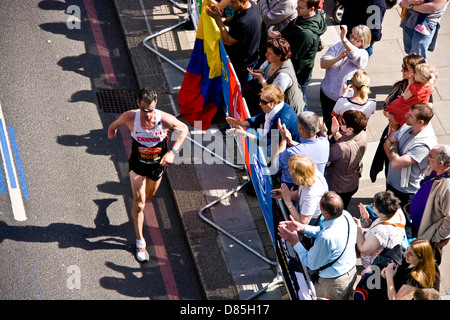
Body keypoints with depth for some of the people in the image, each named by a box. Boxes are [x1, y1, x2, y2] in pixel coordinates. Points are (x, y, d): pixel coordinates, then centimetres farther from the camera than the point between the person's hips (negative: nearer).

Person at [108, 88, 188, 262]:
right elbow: (113, 126, -2)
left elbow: (184, 129, -11)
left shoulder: (165, 119, -29)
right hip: (137, 164, -2)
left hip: (157, 164, 2)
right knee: (139, 204, -7)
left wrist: (173, 151, -19)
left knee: (149, 198, 25)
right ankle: (140, 241, 11)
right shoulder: (130, 117, -26)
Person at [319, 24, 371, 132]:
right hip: (327, 93, 4)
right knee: (328, 124, 18)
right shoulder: (338, 46, -1)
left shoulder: (363, 54, -12)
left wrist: (344, 39, -56)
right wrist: (339, 58, -24)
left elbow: (355, 55, -39)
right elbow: (323, 64, -7)